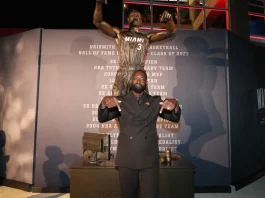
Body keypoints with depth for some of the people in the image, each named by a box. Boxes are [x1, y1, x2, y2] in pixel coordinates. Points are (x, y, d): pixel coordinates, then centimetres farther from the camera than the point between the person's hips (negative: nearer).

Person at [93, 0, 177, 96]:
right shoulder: (119, 34, 15)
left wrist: (169, 19, -7)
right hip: (121, 78, 0)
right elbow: (98, 22, 11)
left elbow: (171, 32, 14)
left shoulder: (147, 38, 16)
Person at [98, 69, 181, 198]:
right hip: (126, 159, 0)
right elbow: (102, 118, -4)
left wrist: (175, 104, -23)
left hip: (149, 160, 0)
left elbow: (174, 118, 1)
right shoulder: (121, 101, 7)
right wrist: (104, 102, -26)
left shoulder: (155, 102, 8)